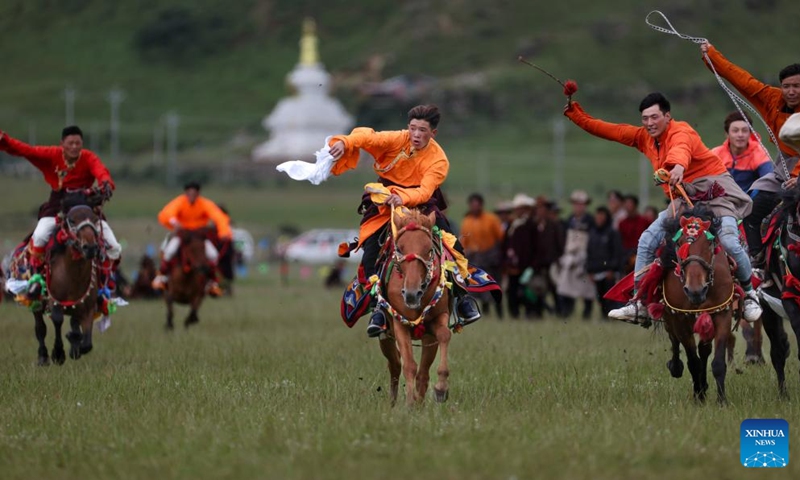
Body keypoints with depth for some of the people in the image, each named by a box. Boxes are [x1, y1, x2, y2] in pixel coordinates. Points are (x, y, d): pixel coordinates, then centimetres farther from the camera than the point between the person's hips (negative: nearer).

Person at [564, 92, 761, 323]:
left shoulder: (681, 131, -13)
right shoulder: (644, 137, 11)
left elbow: (681, 148, -38)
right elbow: (607, 130, 15)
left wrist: (679, 166, -62)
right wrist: (575, 113, 9)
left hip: (713, 187, -8)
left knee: (729, 241, -25)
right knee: (647, 241, 0)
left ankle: (749, 294, -2)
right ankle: (639, 305, 5)